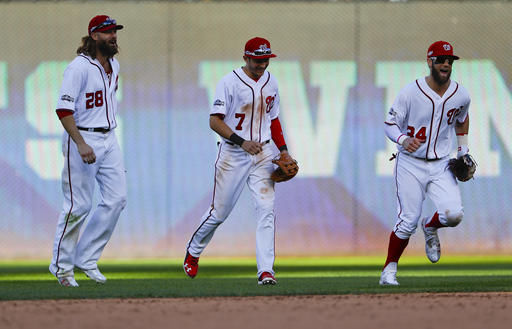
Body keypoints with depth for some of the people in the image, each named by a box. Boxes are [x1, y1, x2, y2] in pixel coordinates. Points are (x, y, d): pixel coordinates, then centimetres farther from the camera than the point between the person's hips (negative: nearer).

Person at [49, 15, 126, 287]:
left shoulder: (113, 66, 12)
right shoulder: (79, 67, -14)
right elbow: (64, 109, -19)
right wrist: (81, 144, -27)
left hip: (109, 139, 8)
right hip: (82, 138, -8)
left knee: (116, 199, 0)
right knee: (78, 205, -6)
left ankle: (87, 259, 9)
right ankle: (62, 265, 6)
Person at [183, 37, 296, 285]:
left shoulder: (270, 82, 9)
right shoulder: (230, 82, -10)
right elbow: (215, 121, -14)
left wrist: (283, 150, 10)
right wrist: (242, 142, -24)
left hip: (263, 154, 4)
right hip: (233, 154, -4)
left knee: (266, 209, -11)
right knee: (219, 212, 5)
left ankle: (266, 271, -15)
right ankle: (193, 252, 32)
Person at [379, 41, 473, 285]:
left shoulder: (461, 95, 0)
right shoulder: (411, 92, -12)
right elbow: (390, 124, -8)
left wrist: (463, 150, 19)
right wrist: (403, 140, -28)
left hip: (441, 165, 3)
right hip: (411, 164, -3)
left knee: (454, 214, -17)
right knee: (408, 220, -7)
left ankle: (430, 228, 19)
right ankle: (389, 270, 11)